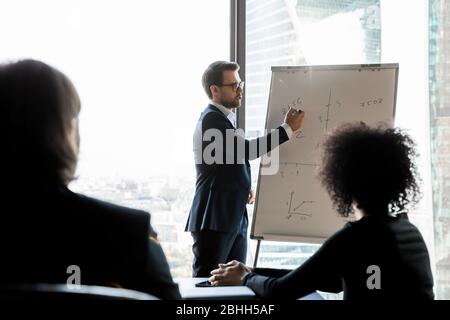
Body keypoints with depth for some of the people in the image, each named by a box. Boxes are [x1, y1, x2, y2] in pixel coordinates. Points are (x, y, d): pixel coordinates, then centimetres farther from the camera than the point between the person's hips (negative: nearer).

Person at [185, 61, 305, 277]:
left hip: (234, 218, 10)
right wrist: (288, 128, -17)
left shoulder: (224, 118, 17)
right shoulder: (211, 119, -13)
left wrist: (244, 188, 8)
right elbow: (248, 150, -22)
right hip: (215, 219, -10)